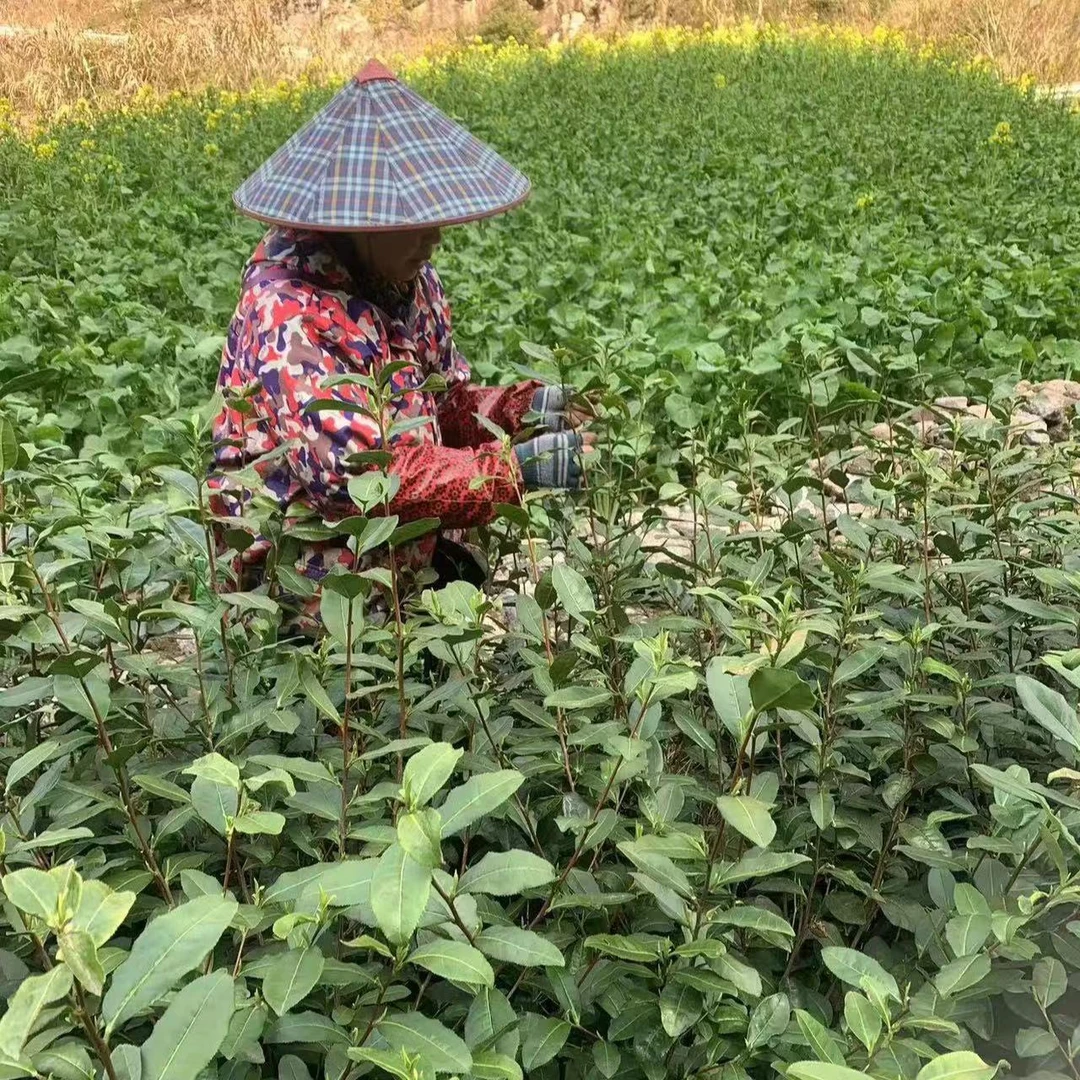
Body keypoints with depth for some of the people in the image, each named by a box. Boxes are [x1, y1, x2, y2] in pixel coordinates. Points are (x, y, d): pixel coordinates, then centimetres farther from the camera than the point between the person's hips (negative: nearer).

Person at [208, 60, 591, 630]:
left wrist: (517, 409, -7)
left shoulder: (409, 278, 4)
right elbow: (352, 473, -28)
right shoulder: (292, 311, -21)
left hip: (414, 554, 8)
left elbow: (444, 404, 14)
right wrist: (512, 470, -29)